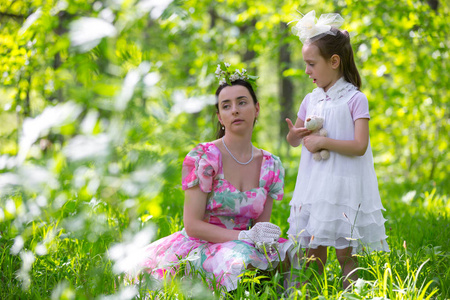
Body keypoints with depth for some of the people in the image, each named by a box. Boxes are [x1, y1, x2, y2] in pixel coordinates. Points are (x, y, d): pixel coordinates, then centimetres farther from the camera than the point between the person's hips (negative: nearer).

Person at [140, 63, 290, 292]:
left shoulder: (271, 166, 6)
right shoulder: (203, 157, -9)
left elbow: (262, 228, 10)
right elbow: (192, 225, -12)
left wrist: (266, 239, -15)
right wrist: (246, 236, -22)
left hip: (237, 246, 5)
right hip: (197, 247, -5)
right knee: (241, 260, -35)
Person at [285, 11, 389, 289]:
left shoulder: (354, 99, -7)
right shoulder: (311, 100, 11)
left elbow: (360, 146, -15)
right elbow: (294, 140, 21)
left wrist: (323, 142, -16)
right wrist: (295, 133, -2)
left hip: (343, 185, -5)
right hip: (314, 183, 6)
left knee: (344, 251, -4)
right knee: (313, 250, 6)